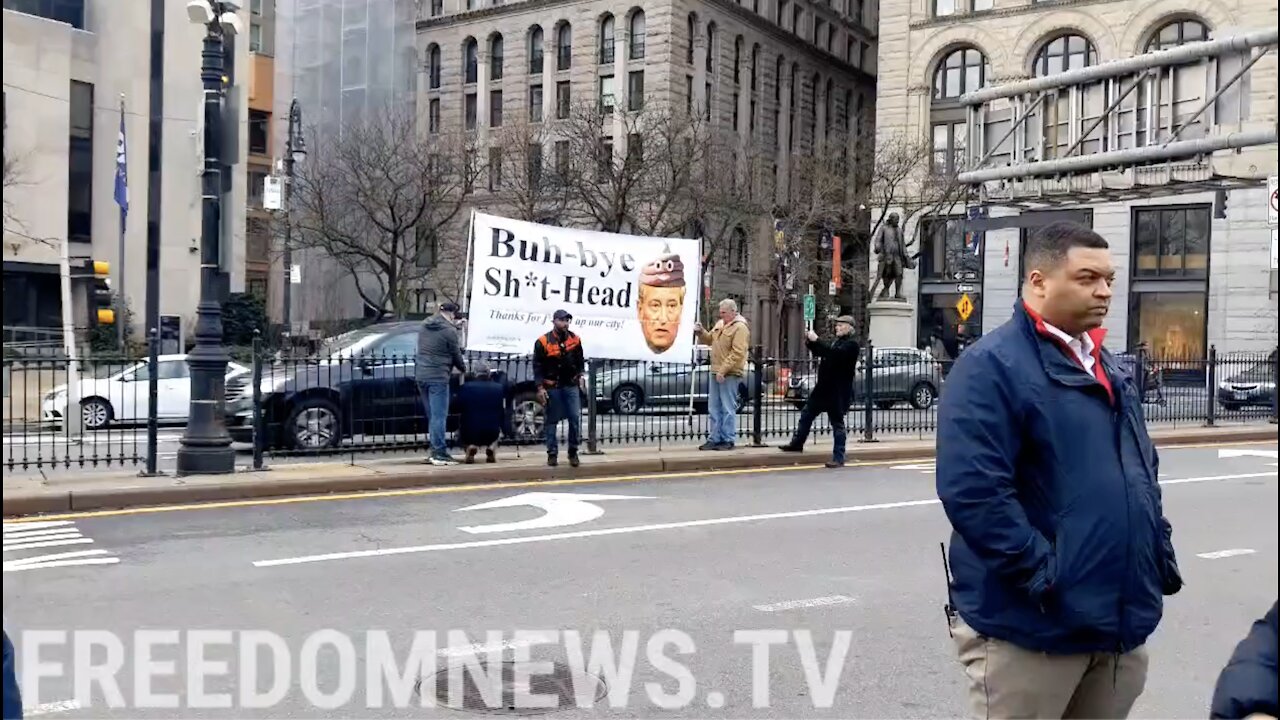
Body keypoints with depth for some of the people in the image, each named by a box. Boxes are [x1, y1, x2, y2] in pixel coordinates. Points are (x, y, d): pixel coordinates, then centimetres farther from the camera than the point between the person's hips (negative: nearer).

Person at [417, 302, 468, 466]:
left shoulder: (425, 326, 12)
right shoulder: (449, 330, -11)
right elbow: (456, 355, -4)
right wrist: (463, 369, 17)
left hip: (421, 374, 8)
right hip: (438, 377, -8)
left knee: (432, 415, 15)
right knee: (439, 415, -5)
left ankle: (435, 450, 20)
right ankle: (440, 453, -6)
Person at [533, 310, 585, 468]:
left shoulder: (575, 340, 4)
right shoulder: (543, 342, -7)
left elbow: (580, 360, 17)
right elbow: (537, 366, -6)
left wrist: (580, 375, 5)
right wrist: (540, 387, -10)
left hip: (571, 385, 2)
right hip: (552, 387, -2)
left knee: (575, 418, -4)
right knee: (552, 420, 5)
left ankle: (573, 452, 9)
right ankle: (552, 454, 12)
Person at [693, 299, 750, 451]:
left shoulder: (740, 327, -12)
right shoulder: (720, 324, 15)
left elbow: (737, 353, -19)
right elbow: (710, 340, 25)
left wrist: (723, 370, -23)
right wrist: (701, 332, 4)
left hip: (730, 375, -9)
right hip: (716, 373, 9)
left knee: (728, 409, -4)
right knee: (714, 408, 11)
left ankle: (728, 440, 1)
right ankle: (715, 439, 17)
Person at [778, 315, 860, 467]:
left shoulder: (851, 344, -11)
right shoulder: (834, 341, 15)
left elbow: (834, 353, -27)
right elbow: (818, 352, 19)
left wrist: (816, 340, -25)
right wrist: (810, 341, 1)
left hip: (838, 392, -9)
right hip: (823, 387, 9)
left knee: (837, 423, -2)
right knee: (806, 414, 17)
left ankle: (838, 458, 4)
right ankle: (797, 443, 33)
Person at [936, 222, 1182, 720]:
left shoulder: (1108, 366, 15)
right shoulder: (992, 365, -14)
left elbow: (1144, 469, 23)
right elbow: (971, 490, -24)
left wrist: (1161, 552, 12)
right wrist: (1042, 573, -23)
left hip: (1121, 619, 8)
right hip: (1031, 623, -8)